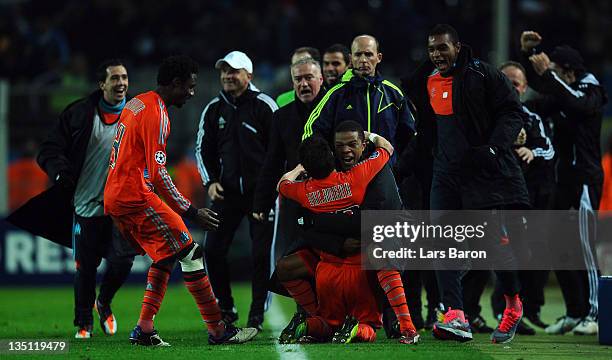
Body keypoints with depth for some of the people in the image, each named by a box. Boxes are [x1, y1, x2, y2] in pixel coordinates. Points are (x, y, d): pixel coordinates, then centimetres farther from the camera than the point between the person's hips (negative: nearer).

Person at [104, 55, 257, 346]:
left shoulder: (135, 104, 16)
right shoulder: (157, 114, -13)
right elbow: (158, 174, -18)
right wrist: (191, 213, -16)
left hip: (114, 198, 10)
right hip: (137, 197, -10)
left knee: (166, 256, 17)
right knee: (190, 253, -7)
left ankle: (144, 330, 10)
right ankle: (218, 330, -8)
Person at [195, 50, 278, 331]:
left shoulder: (263, 106, -6)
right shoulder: (214, 109, 7)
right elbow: (203, 149, 16)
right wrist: (210, 181, 3)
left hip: (260, 189, -4)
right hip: (227, 190, 4)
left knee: (261, 253, -4)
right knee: (213, 250, -1)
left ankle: (257, 314, 5)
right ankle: (225, 308, 15)